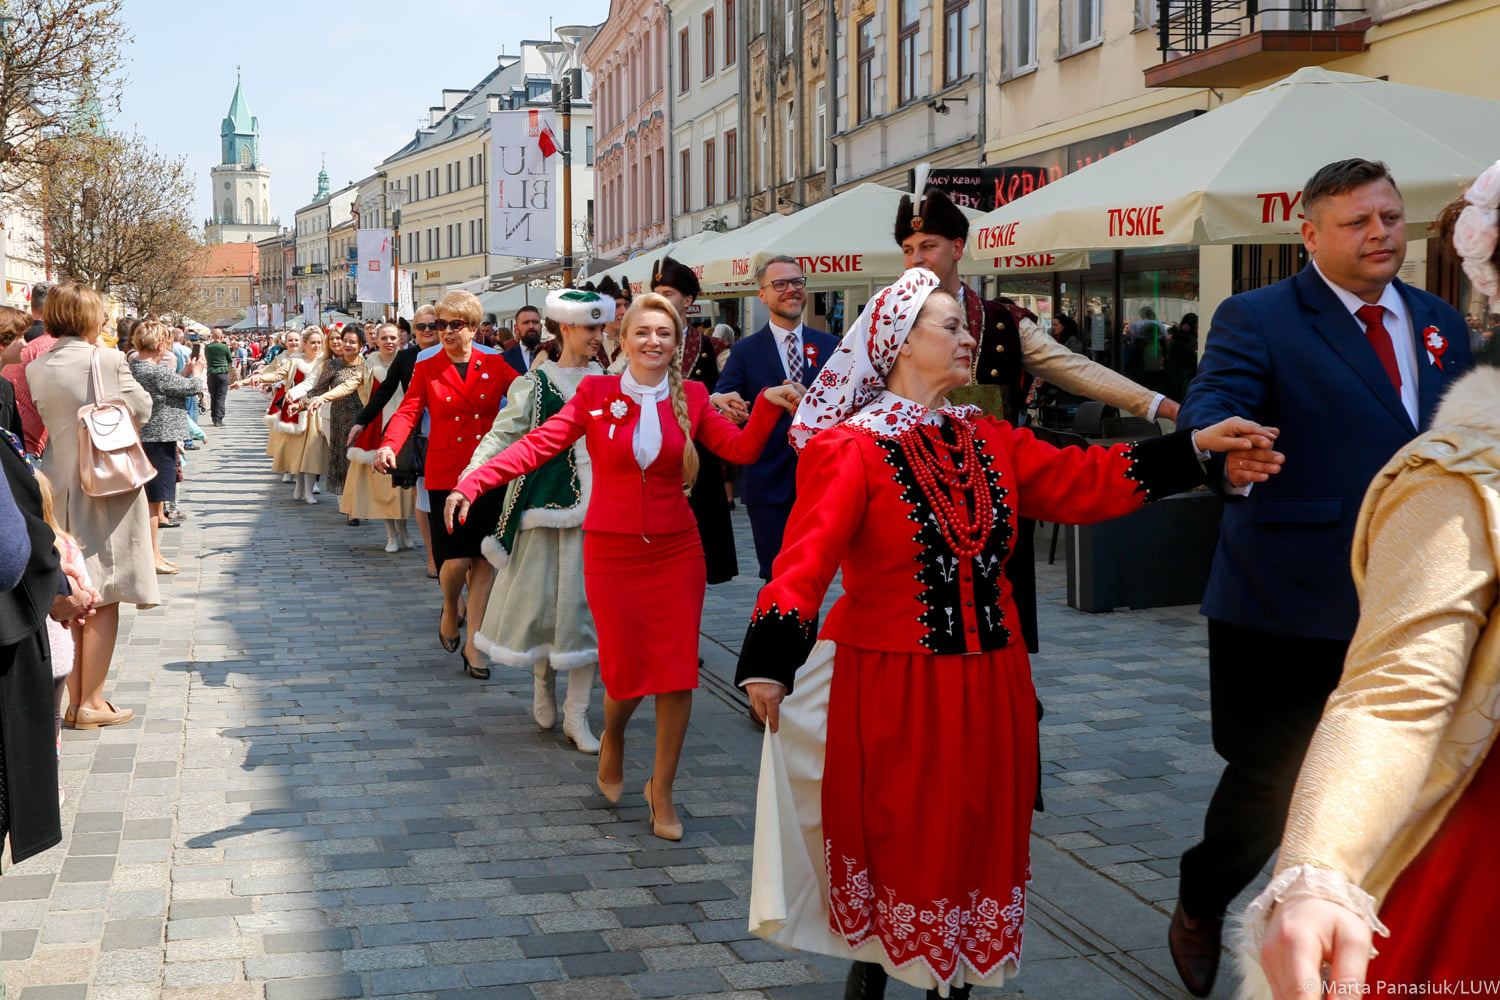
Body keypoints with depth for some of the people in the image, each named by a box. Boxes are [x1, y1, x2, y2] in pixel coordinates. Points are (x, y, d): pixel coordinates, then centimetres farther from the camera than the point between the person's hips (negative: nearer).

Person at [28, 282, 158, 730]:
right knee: (103, 600, 3)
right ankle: (92, 702, 6)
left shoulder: (35, 370, -2)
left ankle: (73, 698, 20)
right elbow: (141, 409, -1)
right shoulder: (109, 361, -13)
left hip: (58, 494, 4)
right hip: (107, 491, -4)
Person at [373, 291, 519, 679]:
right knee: (457, 557, -6)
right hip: (446, 473, -1)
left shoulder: (495, 365, 5)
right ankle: (450, 611, 27)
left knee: (485, 558, 1)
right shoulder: (426, 368, 4)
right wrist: (389, 445, -23)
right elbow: (409, 411, -6)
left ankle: (473, 643, 9)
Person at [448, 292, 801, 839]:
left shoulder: (690, 397, 3)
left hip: (676, 551, 2)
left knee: (677, 670, 0)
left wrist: (768, 405, -21)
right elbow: (539, 444, -8)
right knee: (626, 671, 2)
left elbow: (741, 448, -4)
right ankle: (612, 739, 38)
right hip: (612, 552, -1)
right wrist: (473, 482, -17)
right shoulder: (597, 394, -2)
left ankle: (662, 790, 17)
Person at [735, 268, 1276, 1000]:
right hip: (891, 689, -6)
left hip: (987, 688, 6)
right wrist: (770, 661, -32)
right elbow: (807, 556, -22)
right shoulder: (850, 448, -12)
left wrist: (1194, 446, 0)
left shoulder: (990, 442, 8)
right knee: (895, 840, 7)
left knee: (973, 841, 13)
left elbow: (1083, 483, 6)